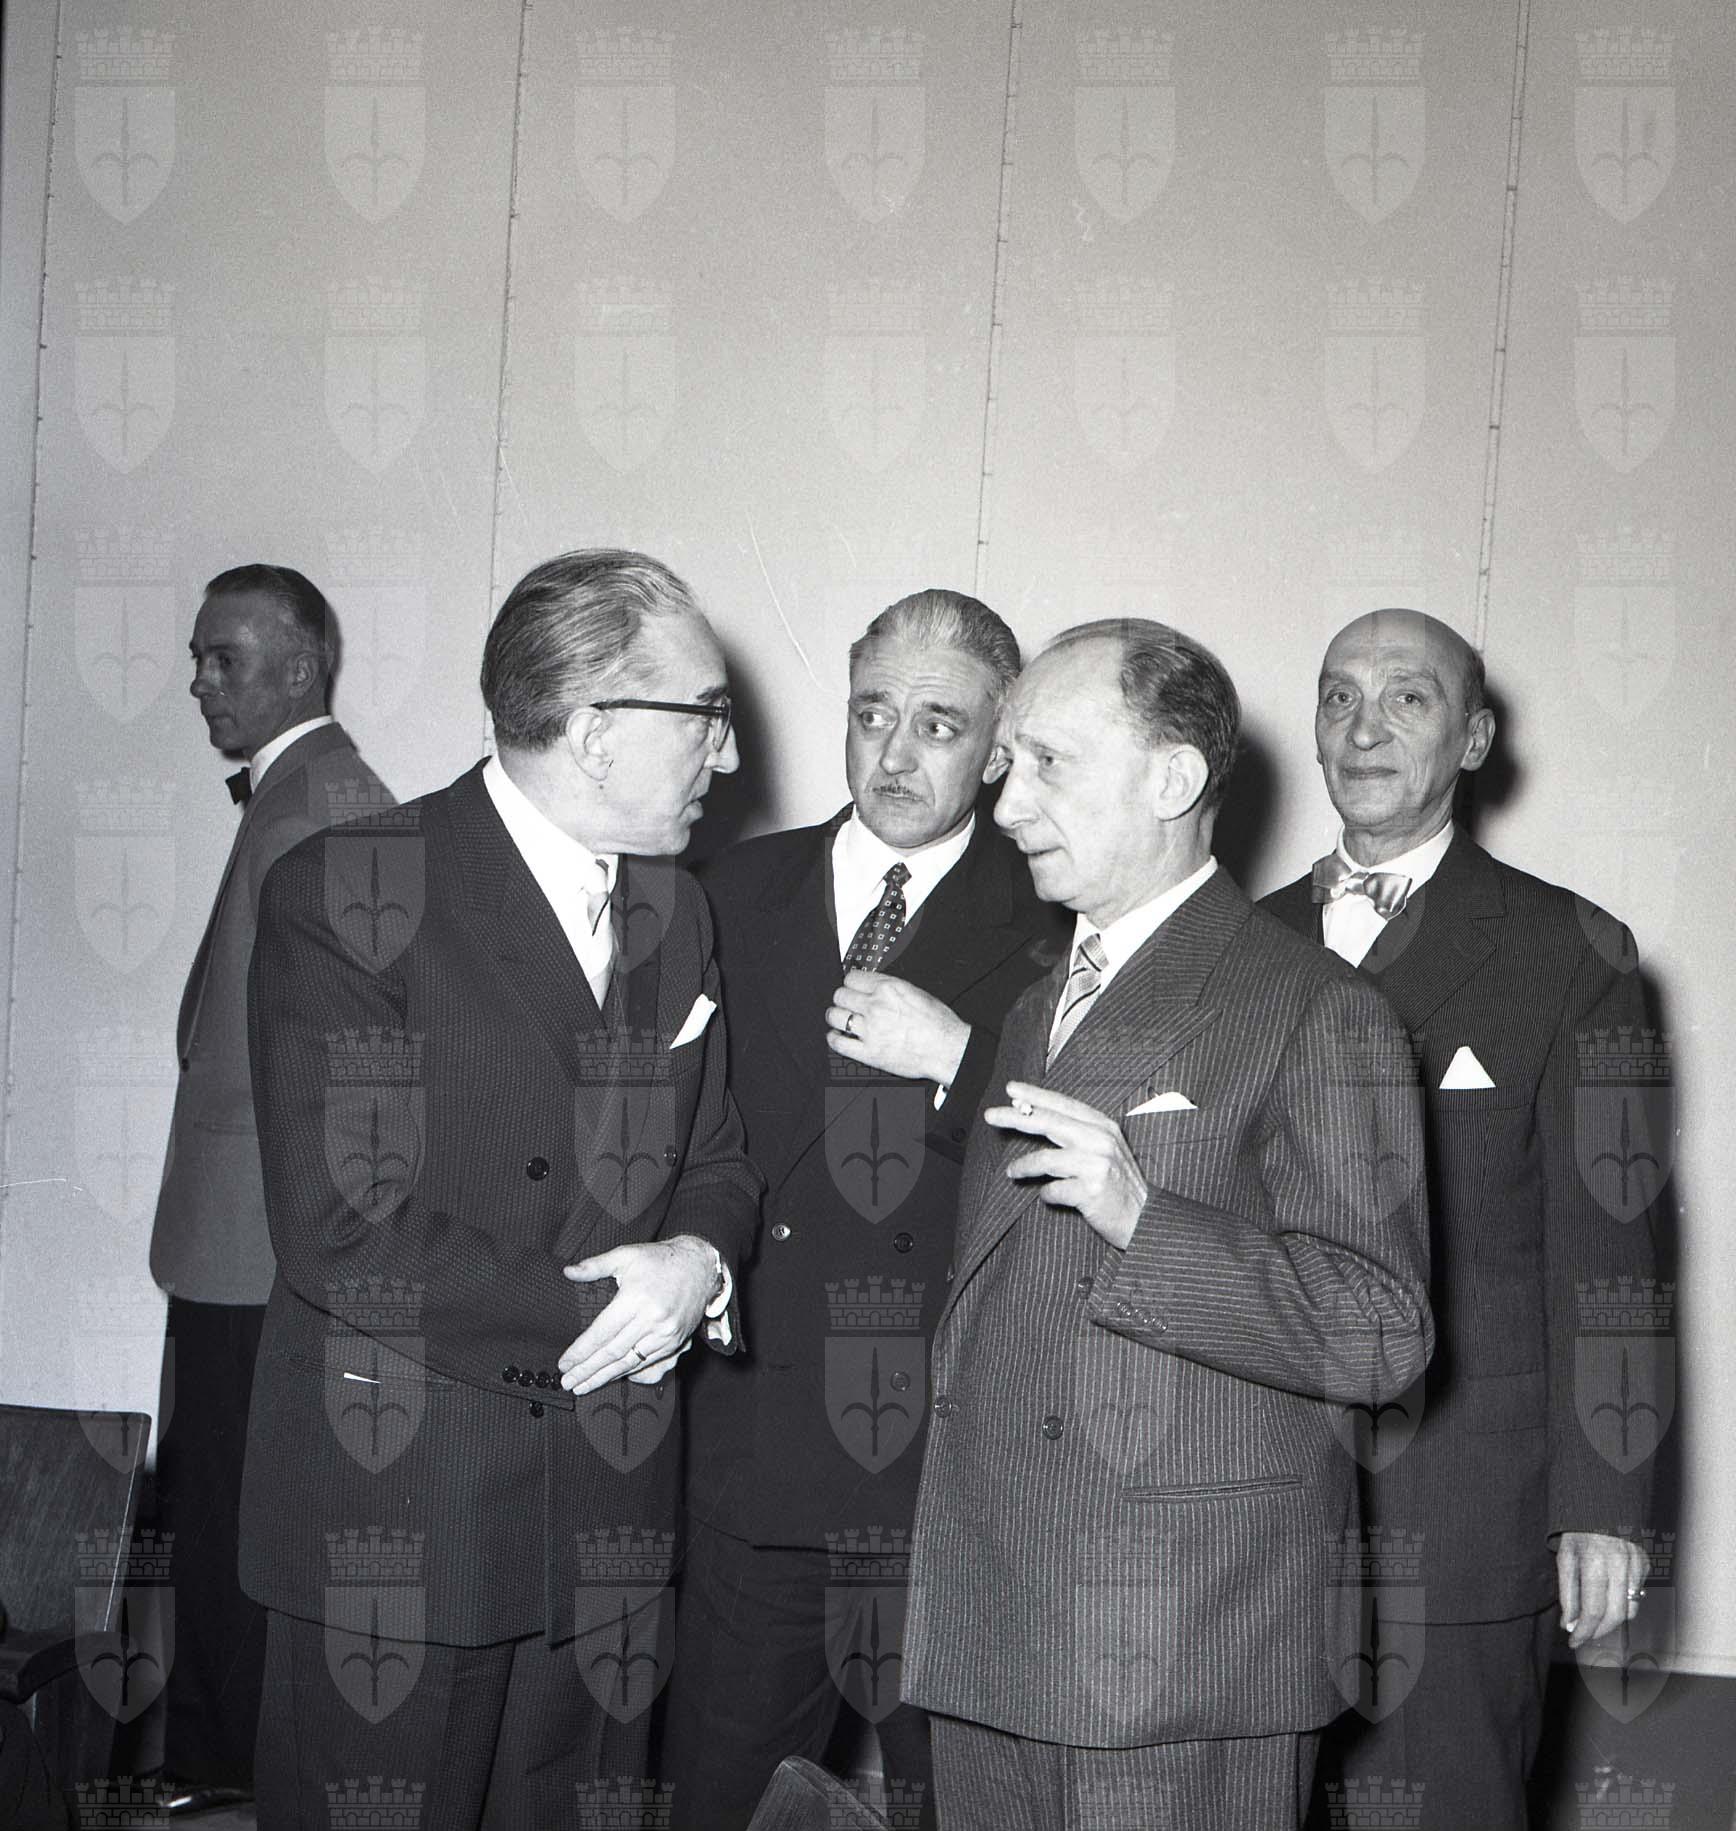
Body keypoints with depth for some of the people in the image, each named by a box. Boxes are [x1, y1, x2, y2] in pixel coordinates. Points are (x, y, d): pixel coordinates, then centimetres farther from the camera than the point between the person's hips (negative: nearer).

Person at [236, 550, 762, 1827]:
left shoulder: (675, 914, 12)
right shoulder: (345, 895, -11)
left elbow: (719, 1165, 16)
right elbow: (339, 1233, -17)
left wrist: (699, 1261, -7)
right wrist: (588, 1311, -13)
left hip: (606, 1531, 6)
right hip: (395, 1524, -5)